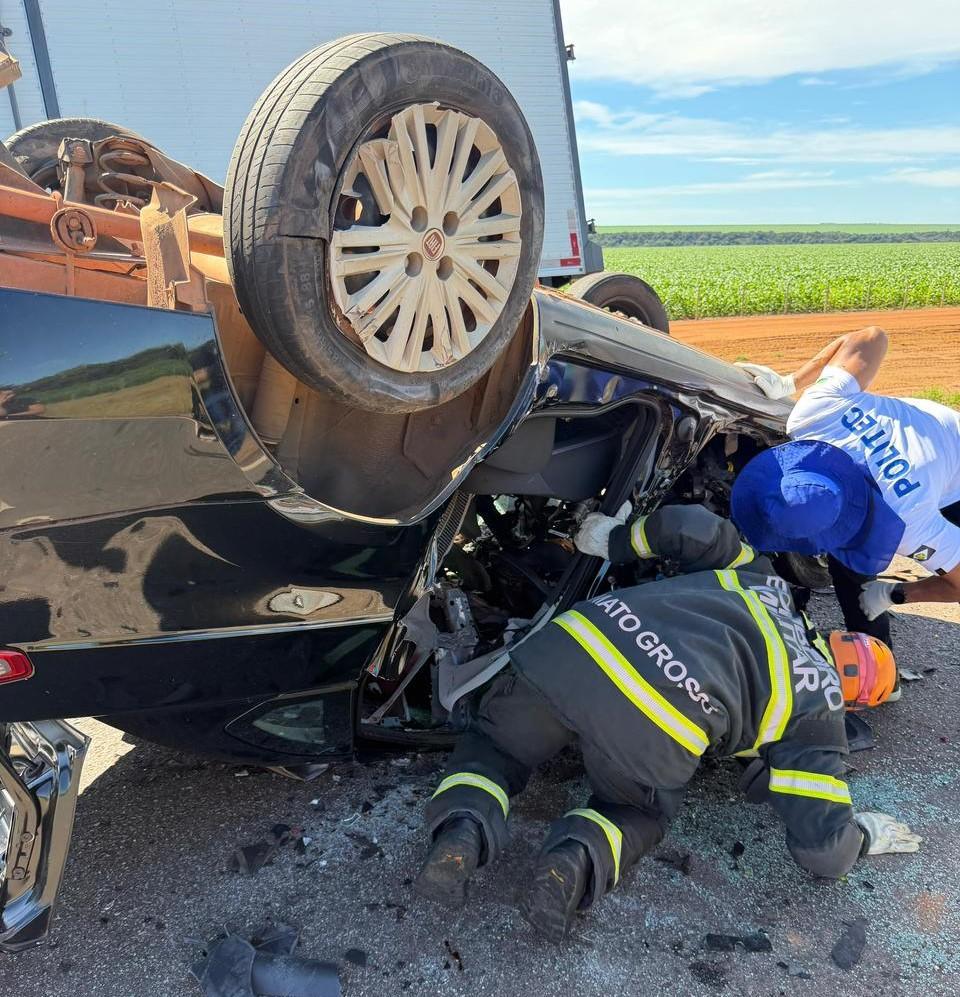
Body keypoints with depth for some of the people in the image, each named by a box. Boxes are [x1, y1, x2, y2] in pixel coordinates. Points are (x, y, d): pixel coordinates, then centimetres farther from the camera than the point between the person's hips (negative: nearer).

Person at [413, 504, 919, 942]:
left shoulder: (757, 578, 31)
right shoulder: (816, 710, 20)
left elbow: (689, 526, 20)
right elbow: (823, 848, 15)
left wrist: (618, 539, 36)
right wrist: (866, 834, 36)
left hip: (570, 645, 3)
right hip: (654, 731, -3)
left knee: (491, 745, 30)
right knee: (639, 816, 32)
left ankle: (463, 827, -2)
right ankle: (582, 856, -1)